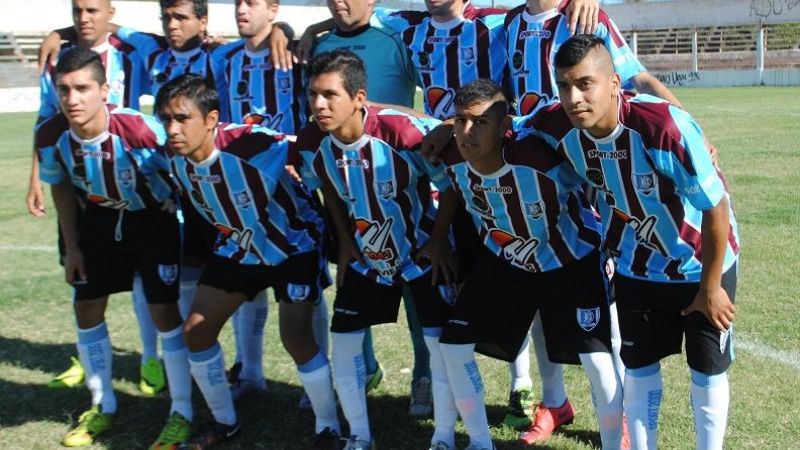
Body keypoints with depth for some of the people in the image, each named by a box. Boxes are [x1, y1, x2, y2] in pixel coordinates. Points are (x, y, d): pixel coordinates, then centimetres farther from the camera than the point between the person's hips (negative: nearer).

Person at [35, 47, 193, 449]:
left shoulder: (141, 130, -35)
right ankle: (102, 407, 26)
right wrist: (71, 246, 2)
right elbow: (61, 186, 0)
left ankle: (181, 413, 9)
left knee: (164, 311, -7)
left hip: (153, 218, -4)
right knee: (87, 309, 8)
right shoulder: (50, 136, -21)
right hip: (101, 218, 5)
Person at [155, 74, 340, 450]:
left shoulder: (252, 146, -35)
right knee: (195, 330, 4)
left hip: (294, 244, -6)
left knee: (296, 339, -16)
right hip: (239, 245, 7)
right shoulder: (175, 161, -15)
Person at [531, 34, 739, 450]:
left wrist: (710, 287, -15)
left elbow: (716, 207, -24)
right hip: (637, 268, 4)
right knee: (638, 369, 12)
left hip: (703, 263, -3)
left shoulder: (664, 125, -36)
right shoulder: (557, 127, -22)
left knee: (707, 372, 10)